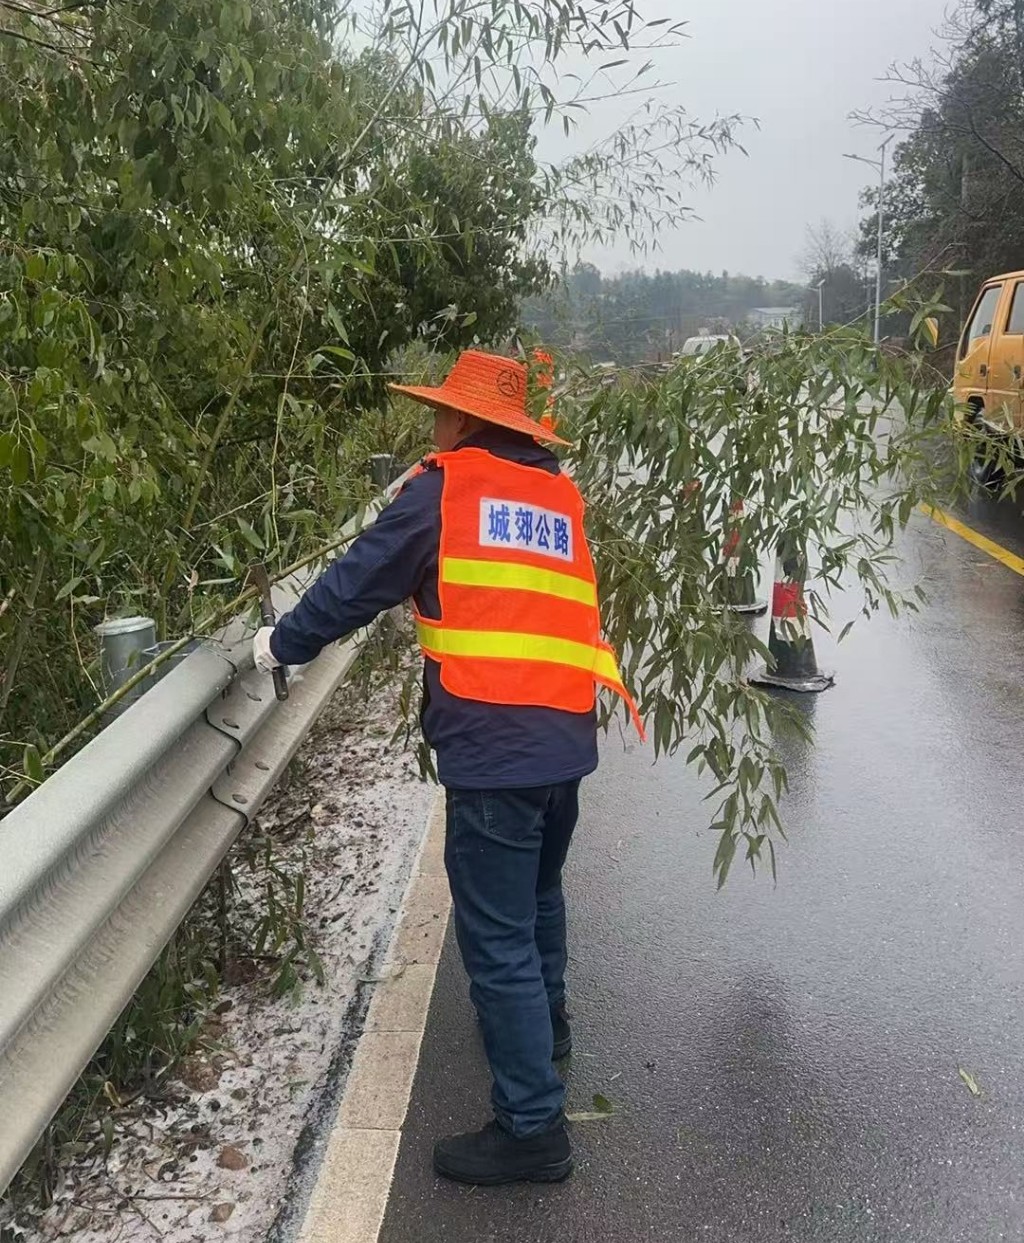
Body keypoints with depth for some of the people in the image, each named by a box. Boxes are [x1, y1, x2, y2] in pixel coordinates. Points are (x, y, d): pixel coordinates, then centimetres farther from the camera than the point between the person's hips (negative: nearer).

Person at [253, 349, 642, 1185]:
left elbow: (359, 581, 2)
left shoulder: (444, 489, -1)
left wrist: (284, 645, 17)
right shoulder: (562, 497, 14)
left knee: (497, 937, 2)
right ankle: (545, 1019, 50)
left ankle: (533, 1127, 10)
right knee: (538, 892, 28)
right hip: (567, 738, 7)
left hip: (493, 747, -7)